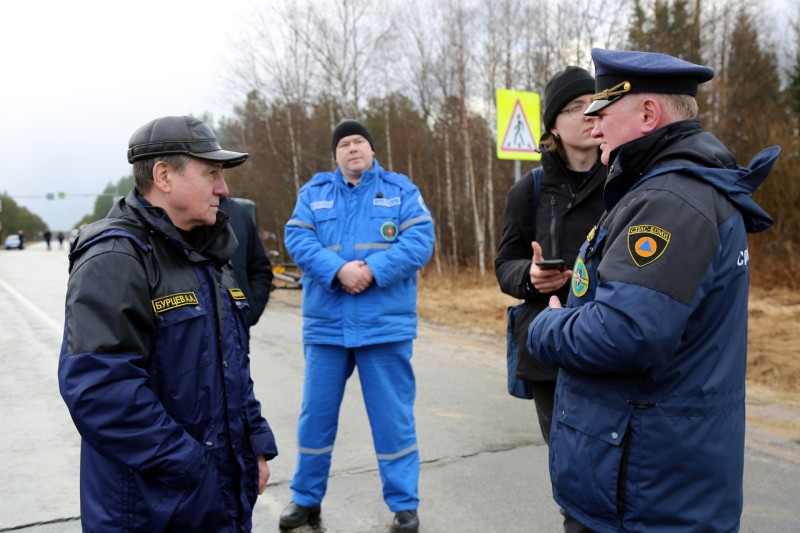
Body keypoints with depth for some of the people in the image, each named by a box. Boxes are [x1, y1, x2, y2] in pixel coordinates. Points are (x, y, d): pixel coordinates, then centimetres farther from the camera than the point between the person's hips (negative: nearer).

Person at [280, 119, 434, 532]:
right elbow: (298, 240, -3)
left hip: (385, 325, -2)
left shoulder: (401, 190, 6)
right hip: (326, 325, 2)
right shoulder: (313, 192, 11)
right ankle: (306, 497, 31)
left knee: (393, 417, 6)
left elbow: (419, 241, -6)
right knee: (316, 414, 12)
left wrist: (372, 270, -19)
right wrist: (338, 270, -19)